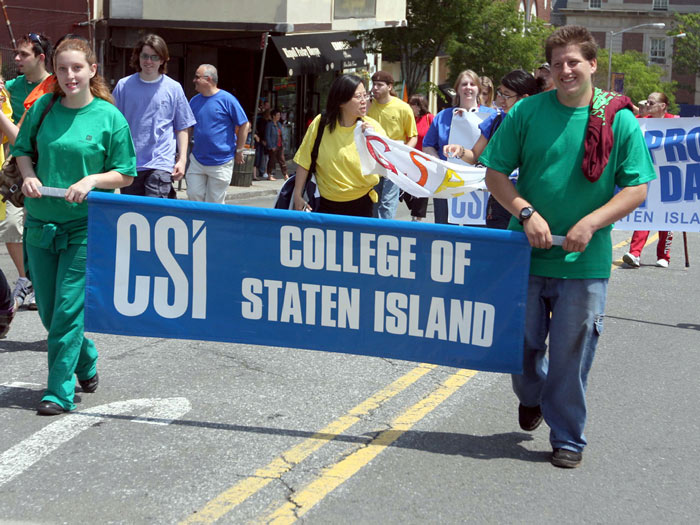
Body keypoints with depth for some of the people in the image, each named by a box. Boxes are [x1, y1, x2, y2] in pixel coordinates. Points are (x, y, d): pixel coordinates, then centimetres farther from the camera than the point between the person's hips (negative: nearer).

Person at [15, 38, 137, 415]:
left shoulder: (110, 117, -5)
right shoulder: (43, 107, 3)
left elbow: (125, 175, -1)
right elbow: (23, 150, 14)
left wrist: (92, 180, -18)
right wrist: (28, 176, -6)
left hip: (85, 227, -4)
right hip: (40, 223, 4)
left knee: (67, 311, -7)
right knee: (48, 310, 12)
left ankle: (60, 391, 2)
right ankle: (86, 362, 36)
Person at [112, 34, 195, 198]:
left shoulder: (173, 88, 3)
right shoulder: (123, 86, 5)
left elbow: (183, 127, 6)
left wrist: (182, 160, -1)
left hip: (161, 163, -2)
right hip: (129, 164, 3)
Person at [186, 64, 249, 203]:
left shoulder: (227, 99, -9)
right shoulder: (194, 100, 7)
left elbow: (244, 125, -5)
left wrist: (239, 151, -3)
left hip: (221, 162, -5)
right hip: (197, 159, 5)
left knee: (215, 203, 2)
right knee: (193, 196, 4)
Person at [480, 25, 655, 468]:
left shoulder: (620, 120, -3)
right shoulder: (527, 112, -1)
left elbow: (637, 188, -3)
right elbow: (496, 174, 2)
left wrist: (591, 223, -15)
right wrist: (526, 213, -14)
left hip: (585, 261, -2)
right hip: (526, 253, 2)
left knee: (571, 353, 3)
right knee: (522, 343, 14)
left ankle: (568, 439, 19)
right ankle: (531, 397, 45)